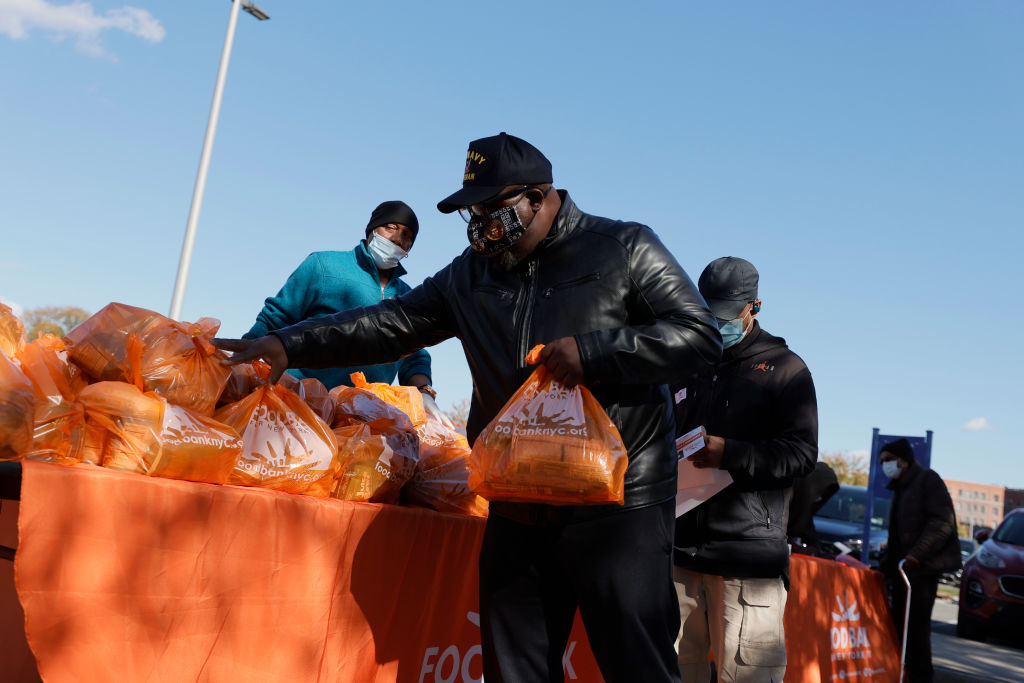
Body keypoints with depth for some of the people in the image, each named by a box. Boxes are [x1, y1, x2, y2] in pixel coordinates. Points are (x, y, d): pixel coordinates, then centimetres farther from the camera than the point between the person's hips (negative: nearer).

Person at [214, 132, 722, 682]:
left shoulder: (625, 249, 0)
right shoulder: (471, 275, 13)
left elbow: (700, 334, -5)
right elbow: (391, 323, 11)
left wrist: (594, 351, -17)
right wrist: (288, 346, 1)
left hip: (619, 511, -4)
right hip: (517, 514, 5)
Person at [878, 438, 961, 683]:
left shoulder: (927, 479, -4)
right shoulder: (900, 489, 23)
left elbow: (943, 523, -14)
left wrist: (917, 553, -22)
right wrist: (886, 564, 17)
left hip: (923, 567, -8)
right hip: (903, 567, 8)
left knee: (916, 624, -9)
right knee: (900, 623, 5)